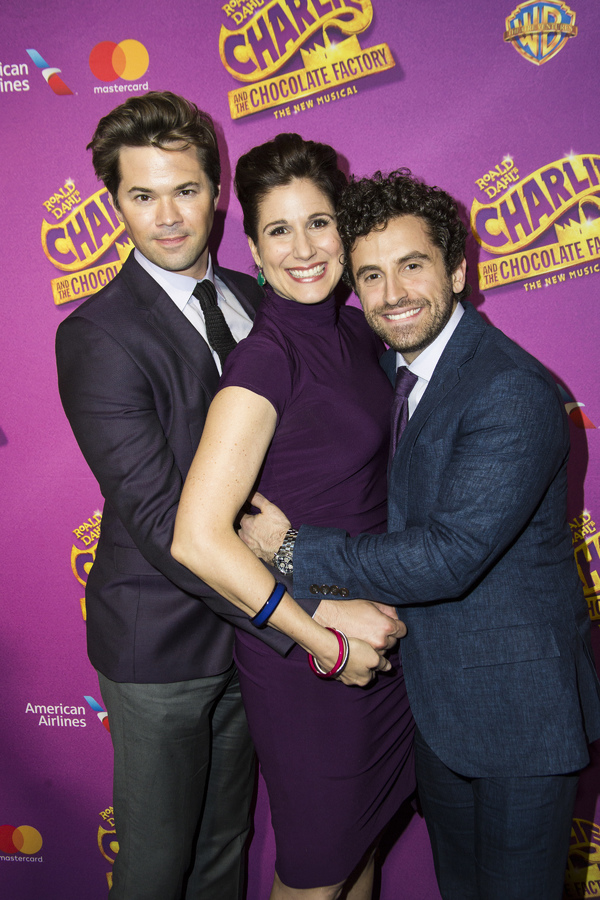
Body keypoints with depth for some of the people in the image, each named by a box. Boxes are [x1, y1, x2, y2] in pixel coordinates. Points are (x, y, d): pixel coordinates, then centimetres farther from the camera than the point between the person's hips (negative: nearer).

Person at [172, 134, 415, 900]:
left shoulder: (356, 332, 2)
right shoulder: (267, 355, -22)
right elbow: (198, 537, -29)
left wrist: (385, 616, 6)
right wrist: (325, 643, -20)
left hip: (375, 629, 7)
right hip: (304, 650, -7)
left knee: (363, 833, 26)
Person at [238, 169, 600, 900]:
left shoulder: (515, 393, -24)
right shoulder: (390, 367, 3)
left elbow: (448, 556, -30)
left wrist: (294, 550, -22)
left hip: (519, 702, -7)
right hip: (431, 691, 8)